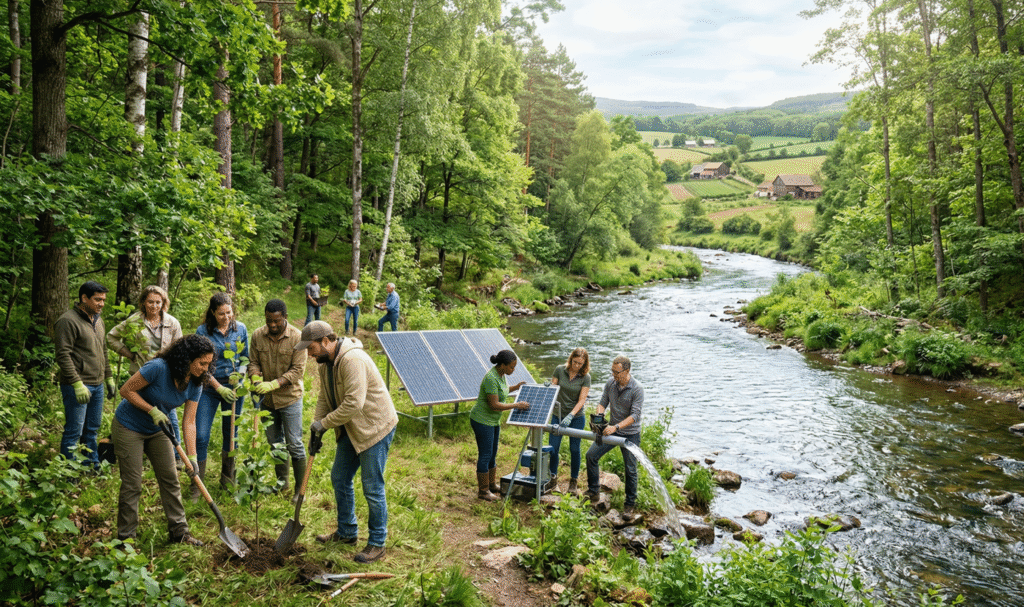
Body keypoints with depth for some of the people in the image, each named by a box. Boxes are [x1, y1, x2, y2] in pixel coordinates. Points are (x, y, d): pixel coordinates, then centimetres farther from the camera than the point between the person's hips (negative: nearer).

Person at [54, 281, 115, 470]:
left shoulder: (98, 320, 15)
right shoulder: (68, 321, -12)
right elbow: (63, 355, -17)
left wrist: (109, 377, 21)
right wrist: (78, 384, -21)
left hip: (97, 385, 8)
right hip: (77, 387, -8)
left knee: (92, 430, 15)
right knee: (74, 432, -2)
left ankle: (93, 468, 25)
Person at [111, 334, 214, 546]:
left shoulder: (195, 385, -11)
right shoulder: (158, 368, -29)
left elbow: (189, 422, -10)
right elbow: (126, 390, -20)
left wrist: (192, 457, -14)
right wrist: (153, 411, -26)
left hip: (157, 431, 6)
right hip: (129, 427, -6)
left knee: (170, 479, 6)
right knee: (132, 484, -2)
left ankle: (179, 531, 16)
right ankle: (126, 537, 13)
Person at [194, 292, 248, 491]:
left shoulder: (240, 329, 0)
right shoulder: (203, 331, -8)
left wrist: (239, 373, -12)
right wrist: (219, 387, -13)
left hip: (234, 388, 2)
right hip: (209, 388, -2)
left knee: (231, 434, 13)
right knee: (201, 437, -5)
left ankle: (228, 478, 30)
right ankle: (197, 484, 10)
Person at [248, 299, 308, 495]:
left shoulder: (297, 337, -17)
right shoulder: (257, 335, -5)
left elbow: (298, 370, -18)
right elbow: (253, 362, 3)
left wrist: (273, 384, -28)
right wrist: (256, 379, -18)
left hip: (290, 398, -4)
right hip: (267, 399, 5)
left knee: (294, 444, 1)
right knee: (274, 442, 18)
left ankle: (300, 488, 13)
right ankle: (282, 480, 36)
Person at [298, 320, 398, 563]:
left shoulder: (352, 360, -27)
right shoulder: (326, 362, 5)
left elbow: (353, 404, -32)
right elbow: (325, 399, 13)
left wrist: (324, 423, -21)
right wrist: (316, 432, 4)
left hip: (375, 426, -10)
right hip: (351, 429, 10)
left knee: (372, 487, -3)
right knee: (339, 478, 17)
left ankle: (377, 544, 12)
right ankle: (347, 532, 34)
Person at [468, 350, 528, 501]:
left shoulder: (501, 374, 1)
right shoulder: (491, 378, -27)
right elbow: (494, 405, -27)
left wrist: (515, 387, 6)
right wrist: (517, 405, -20)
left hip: (493, 420, 9)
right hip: (482, 421, -9)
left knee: (492, 454, 18)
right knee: (485, 455, 0)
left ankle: (492, 485, 32)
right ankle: (483, 490, 13)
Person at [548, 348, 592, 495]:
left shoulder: (585, 377, -9)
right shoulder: (559, 370, -4)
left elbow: (582, 400, -13)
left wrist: (570, 416, -23)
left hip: (576, 417, -1)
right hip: (558, 415, 1)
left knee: (574, 449, 2)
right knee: (553, 448, -1)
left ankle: (574, 480, 21)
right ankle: (553, 477, 18)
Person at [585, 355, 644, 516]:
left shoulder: (637, 389, -21)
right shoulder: (610, 383, -5)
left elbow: (635, 415, -24)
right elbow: (603, 402, 3)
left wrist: (616, 427, -33)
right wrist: (599, 415, -19)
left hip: (630, 434, -5)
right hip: (611, 430, 5)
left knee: (630, 469, 1)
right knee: (591, 455, 0)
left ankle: (630, 503, 19)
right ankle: (594, 490, 17)